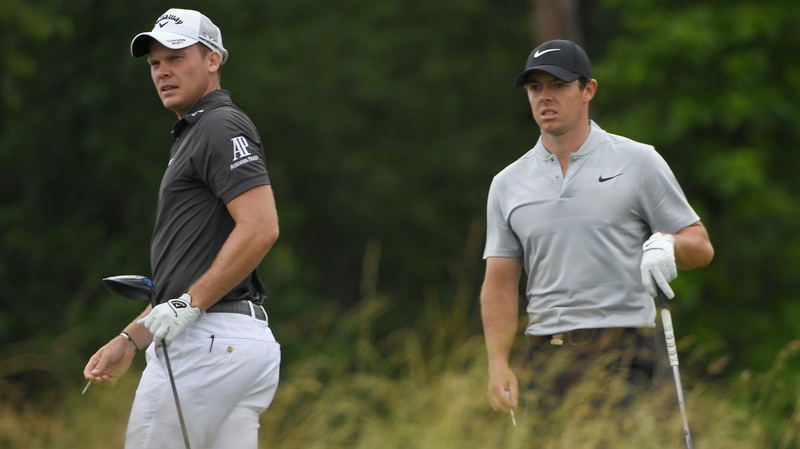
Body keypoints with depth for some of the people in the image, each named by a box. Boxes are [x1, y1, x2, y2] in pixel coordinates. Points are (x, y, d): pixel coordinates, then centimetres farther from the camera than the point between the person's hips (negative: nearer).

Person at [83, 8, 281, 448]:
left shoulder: (222, 127, -8)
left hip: (206, 341, -10)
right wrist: (130, 339, 21)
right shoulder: (191, 136, 24)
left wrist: (189, 305, -20)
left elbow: (260, 228, -21)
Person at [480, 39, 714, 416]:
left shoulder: (638, 162, 5)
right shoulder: (508, 184, 13)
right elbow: (500, 282, 13)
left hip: (620, 347, -3)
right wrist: (498, 363, 0)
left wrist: (667, 243, -16)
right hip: (542, 354, 4)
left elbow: (701, 247, 7)